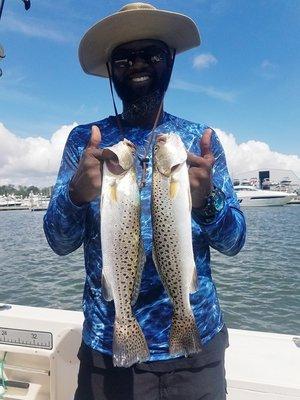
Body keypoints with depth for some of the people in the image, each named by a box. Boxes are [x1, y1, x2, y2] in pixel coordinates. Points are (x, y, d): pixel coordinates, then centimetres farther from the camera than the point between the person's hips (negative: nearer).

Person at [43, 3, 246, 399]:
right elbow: (59, 242, -6)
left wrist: (207, 199, -26)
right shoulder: (83, 140, -3)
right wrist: (77, 194, -27)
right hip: (107, 346, 0)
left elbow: (233, 241, -4)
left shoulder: (202, 139, -2)